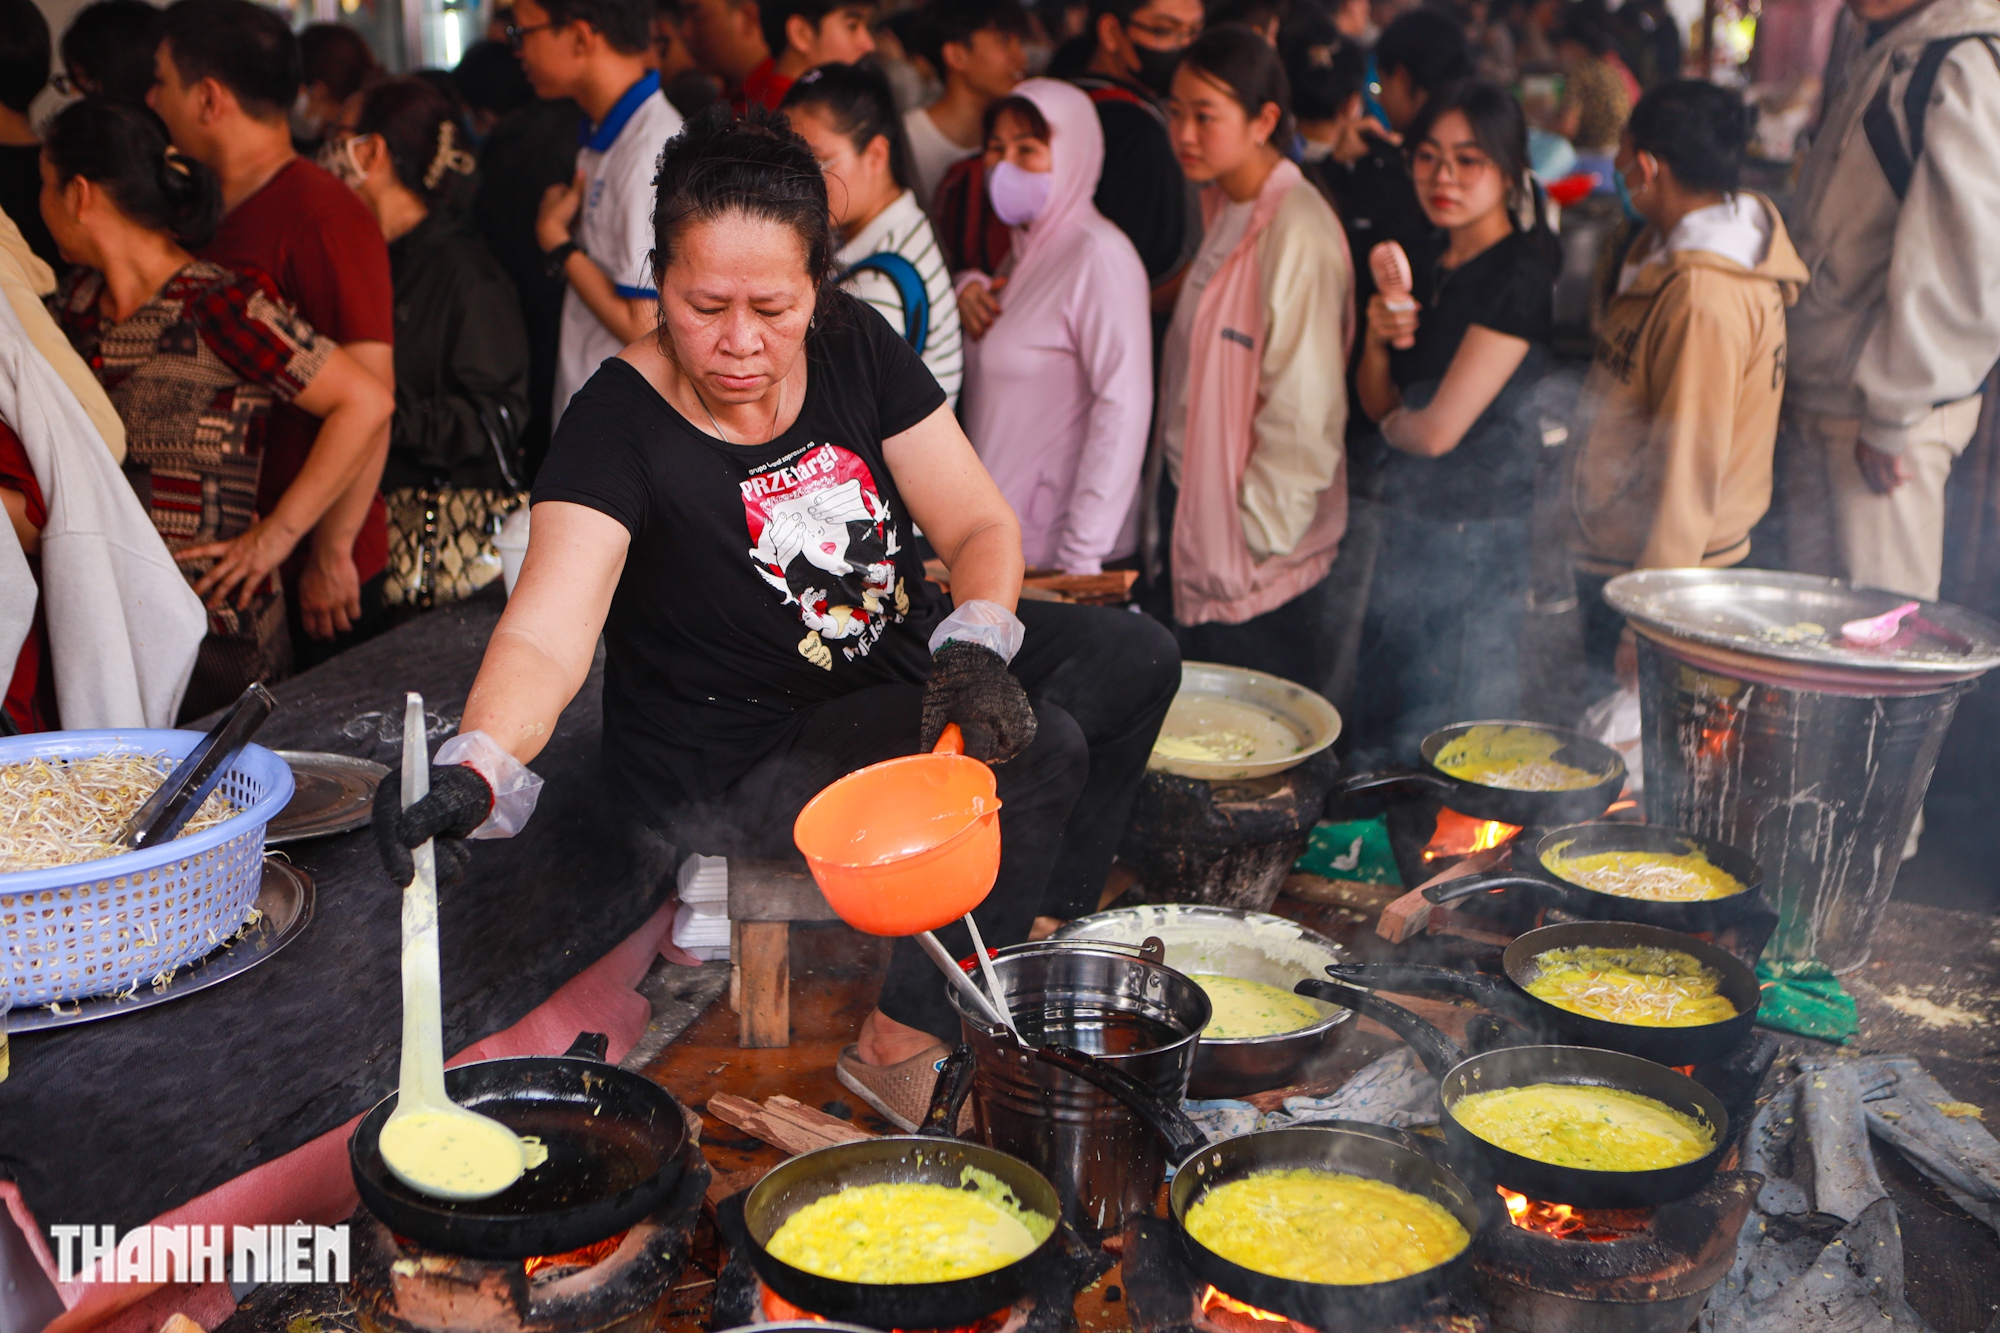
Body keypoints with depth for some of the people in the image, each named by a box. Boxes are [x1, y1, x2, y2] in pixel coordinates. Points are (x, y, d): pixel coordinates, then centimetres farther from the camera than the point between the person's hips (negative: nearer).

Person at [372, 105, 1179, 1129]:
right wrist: (473, 769, -58)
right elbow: (543, 635, -37)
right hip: (739, 757, -7)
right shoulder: (619, 422, -23)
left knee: (1131, 658, -2)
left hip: (893, 655, 7)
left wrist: (974, 647, -28)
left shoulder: (856, 348, -8)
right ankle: (901, 1050, -12)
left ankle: (1043, 935, 12)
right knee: (1038, 751, -24)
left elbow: (981, 525, -6)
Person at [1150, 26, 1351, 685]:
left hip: (1263, 557, -8)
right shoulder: (1221, 209, 10)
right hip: (1193, 509, 9)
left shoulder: (1299, 233, -18)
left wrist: (1258, 531, -14)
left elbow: (1305, 413, -19)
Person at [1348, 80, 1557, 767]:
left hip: (1476, 537, -8)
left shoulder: (1520, 274, -15)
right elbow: (1379, 405, 15)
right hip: (1408, 527, 8)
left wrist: (1394, 425, 3)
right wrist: (1379, 339, -5)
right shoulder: (1435, 267, 10)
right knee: (1375, 742, 17)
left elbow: (1439, 430, -18)